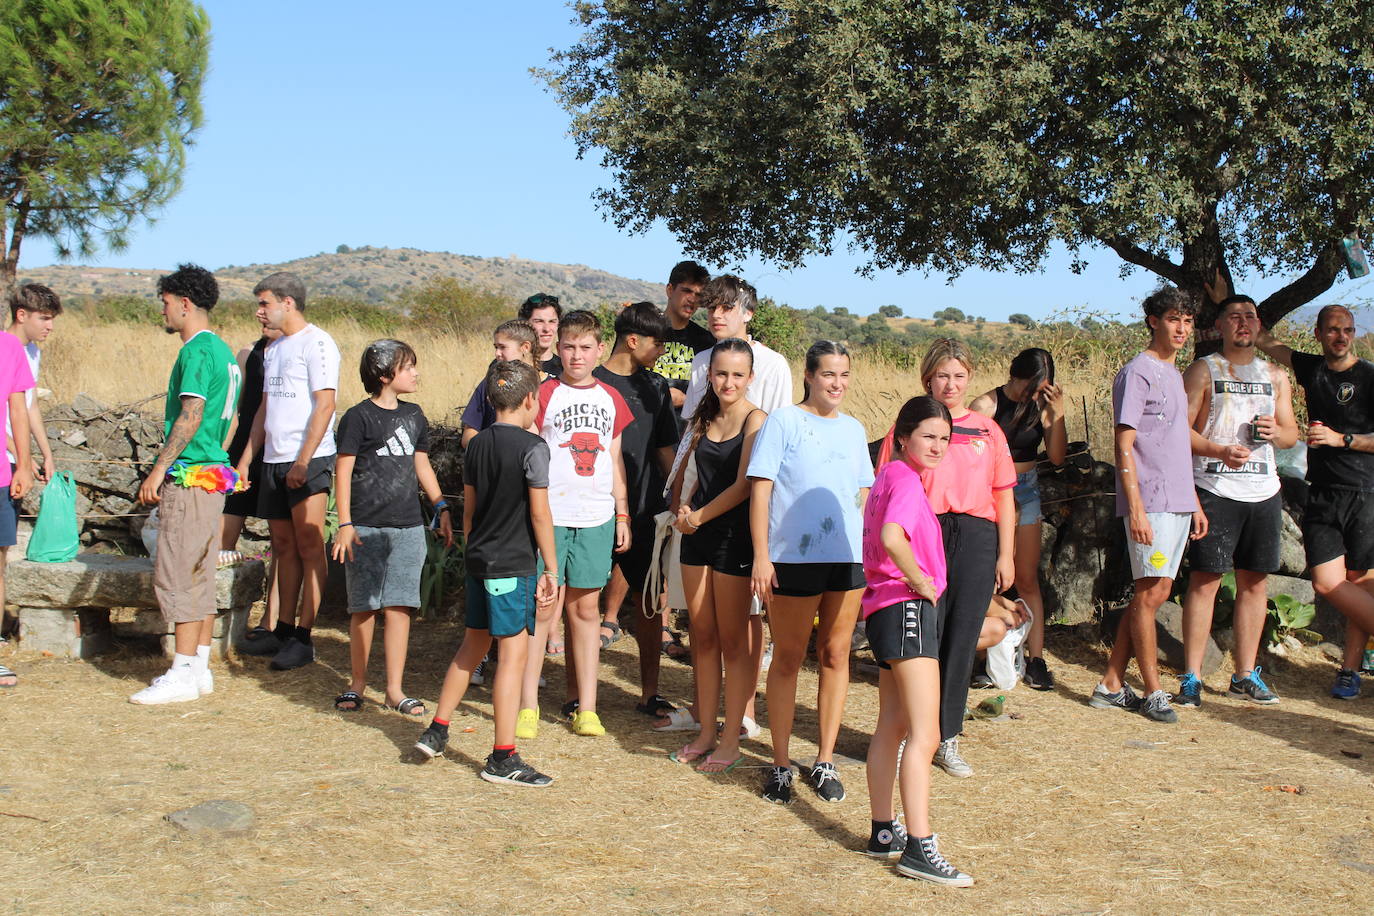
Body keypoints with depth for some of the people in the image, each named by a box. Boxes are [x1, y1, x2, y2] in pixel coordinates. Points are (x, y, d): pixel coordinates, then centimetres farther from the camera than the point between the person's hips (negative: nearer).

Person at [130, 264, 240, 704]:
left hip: (190, 477, -10)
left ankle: (183, 675, -5)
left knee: (177, 573, -7)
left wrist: (159, 469, -18)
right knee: (199, 575, 12)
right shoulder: (223, 350, 17)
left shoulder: (196, 351, -12)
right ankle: (199, 668, 17)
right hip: (214, 472, 10)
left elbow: (190, 416, -20)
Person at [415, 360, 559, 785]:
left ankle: (436, 731, 25)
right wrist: (551, 569, -6)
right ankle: (503, 758, 1)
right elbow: (539, 514, -12)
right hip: (514, 567, -7)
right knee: (514, 654, -2)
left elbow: (469, 510, 14)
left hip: (479, 563, 7)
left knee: (472, 646, 20)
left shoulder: (477, 445, 9)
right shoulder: (533, 448, -12)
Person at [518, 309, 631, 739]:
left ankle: (587, 709, 14)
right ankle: (527, 707, 7)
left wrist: (622, 513, 12)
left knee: (586, 609, 8)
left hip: (596, 518, 3)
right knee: (542, 608, -2)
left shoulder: (611, 398, 11)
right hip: (549, 515, -3)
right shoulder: (545, 395, -1)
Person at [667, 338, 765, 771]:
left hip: (735, 536, -7)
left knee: (733, 641, 1)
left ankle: (731, 741, 8)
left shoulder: (755, 420, -9)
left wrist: (698, 517, -8)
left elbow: (744, 485, -14)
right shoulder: (705, 419, 12)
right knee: (703, 637, 10)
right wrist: (683, 508, 2)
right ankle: (706, 732, 19)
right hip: (698, 537, 7)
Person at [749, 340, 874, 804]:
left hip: (848, 559, 4)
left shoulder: (853, 430, 14)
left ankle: (824, 762, 17)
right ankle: (780, 765, 11)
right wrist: (761, 556, -12)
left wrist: (870, 556, 12)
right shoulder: (782, 422, 0)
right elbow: (760, 490, -5)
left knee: (835, 656, 7)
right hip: (793, 558, -4)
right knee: (788, 659, 3)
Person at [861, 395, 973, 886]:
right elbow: (891, 538, -31)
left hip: (886, 610, 11)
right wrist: (920, 581, -18)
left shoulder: (889, 476, 18)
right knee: (924, 735, -12)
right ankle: (919, 848, -13)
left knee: (892, 726, 16)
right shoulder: (905, 479, -12)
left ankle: (883, 832, 24)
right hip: (907, 608, -11)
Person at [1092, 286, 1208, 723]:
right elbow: (1124, 447, -13)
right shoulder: (1137, 372, -7)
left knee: (1153, 594, 8)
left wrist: (1194, 502, 20)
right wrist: (1136, 508, -19)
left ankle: (1112, 685, 14)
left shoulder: (1175, 375, 19)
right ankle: (1153, 692, 3)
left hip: (1177, 503, 9)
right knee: (1150, 593, -5)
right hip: (1150, 503, -9)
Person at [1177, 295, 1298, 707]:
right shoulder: (1203, 370, 3)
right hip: (1214, 489, -5)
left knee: (1255, 581, 6)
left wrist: (1276, 431, -3)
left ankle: (1246, 675, 15)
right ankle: (1191, 678, -3)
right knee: (1205, 580, -7)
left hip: (1263, 491, 5)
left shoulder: (1275, 376, 17)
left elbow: (1292, 434, 20)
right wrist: (1220, 451, -19)